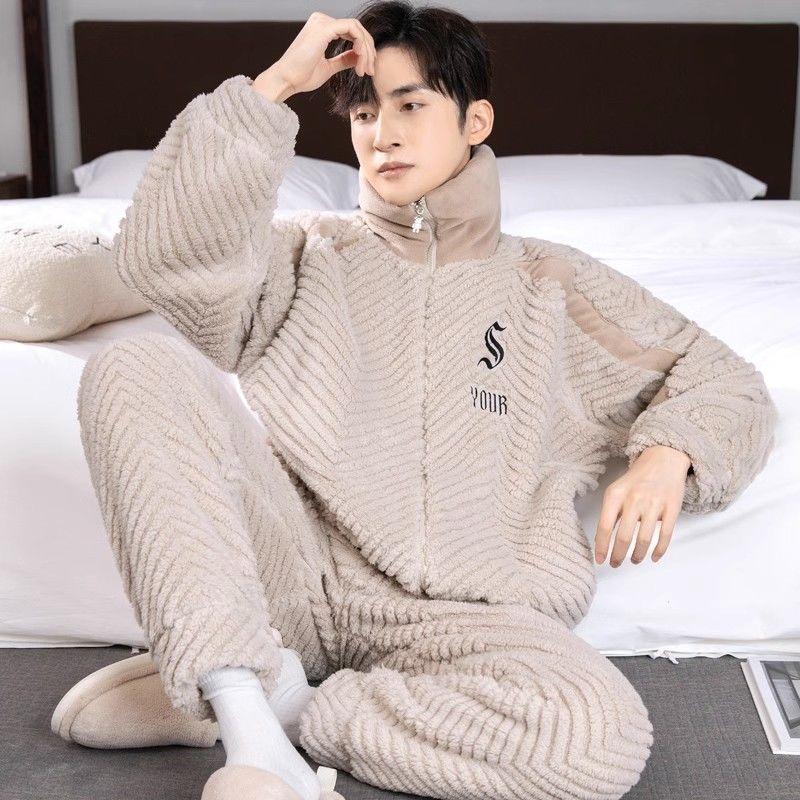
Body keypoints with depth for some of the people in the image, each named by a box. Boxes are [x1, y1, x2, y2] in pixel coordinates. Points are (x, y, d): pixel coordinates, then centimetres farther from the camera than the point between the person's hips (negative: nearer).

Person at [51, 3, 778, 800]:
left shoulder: (548, 282, 17)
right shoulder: (313, 251, 16)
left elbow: (728, 382, 18)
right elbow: (162, 256, -4)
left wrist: (667, 451, -5)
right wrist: (275, 84, -4)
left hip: (452, 606, 0)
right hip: (291, 563, 1)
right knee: (135, 367, -21)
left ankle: (237, 698, -18)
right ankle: (255, 724, -26)